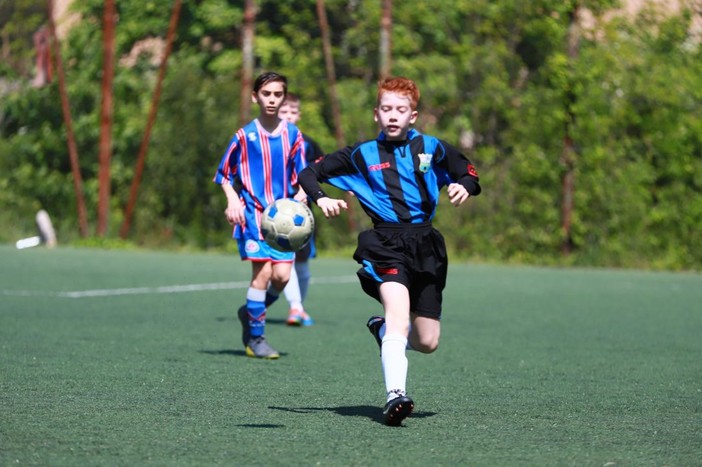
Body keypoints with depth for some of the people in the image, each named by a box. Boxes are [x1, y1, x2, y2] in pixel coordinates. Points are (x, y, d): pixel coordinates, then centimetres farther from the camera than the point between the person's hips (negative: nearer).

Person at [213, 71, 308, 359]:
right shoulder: (244, 136, 0)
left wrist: (301, 193, -6)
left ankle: (251, 312, 22)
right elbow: (225, 175, 8)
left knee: (282, 275, -8)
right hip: (253, 213, -3)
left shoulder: (293, 135, 7)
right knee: (263, 271, -15)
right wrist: (234, 201, -8)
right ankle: (255, 338, -3)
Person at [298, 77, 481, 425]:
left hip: (425, 244, 3)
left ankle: (383, 329, 37)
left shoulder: (431, 148, 11)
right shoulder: (362, 155, 9)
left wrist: (464, 188, -3)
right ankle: (395, 396, -37)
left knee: (427, 343, 4)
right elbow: (309, 173, 13)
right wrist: (321, 199, -8)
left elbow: (469, 173, 20)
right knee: (399, 312, -29)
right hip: (385, 243, -3)